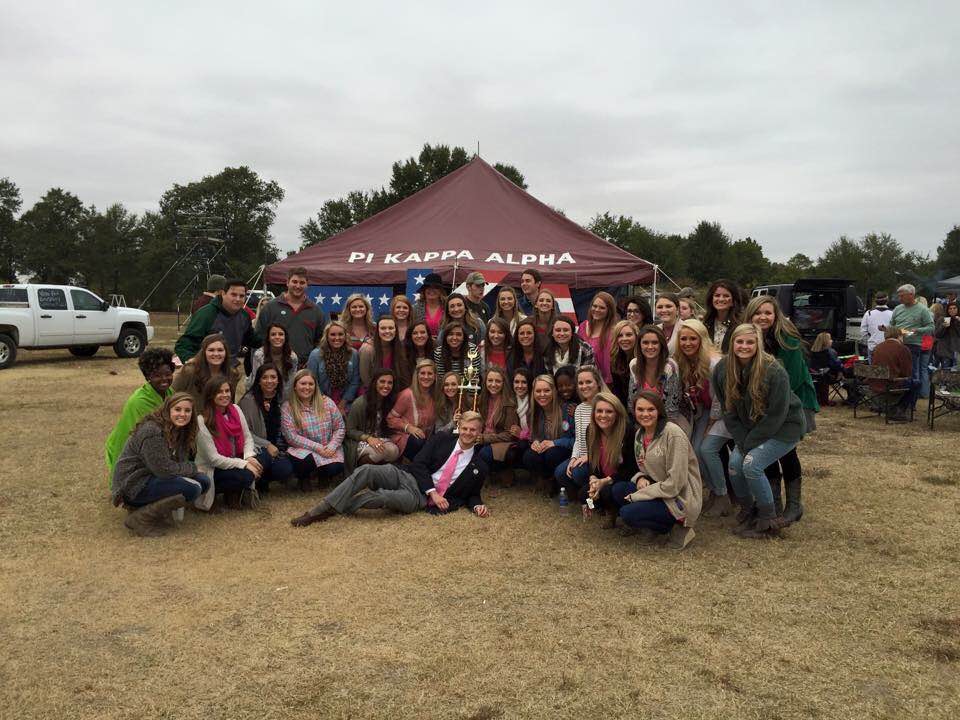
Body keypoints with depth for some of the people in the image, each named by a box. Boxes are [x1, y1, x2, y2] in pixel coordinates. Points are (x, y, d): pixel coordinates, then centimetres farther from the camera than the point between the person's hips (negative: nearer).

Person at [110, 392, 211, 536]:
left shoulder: (180, 432, 9)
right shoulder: (152, 431, -21)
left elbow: (180, 462, 9)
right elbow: (163, 469, -23)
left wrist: (191, 469, -13)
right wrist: (192, 469, -11)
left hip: (150, 478, 10)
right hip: (132, 485, -10)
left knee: (204, 481, -4)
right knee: (192, 488, -24)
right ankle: (140, 518, -13)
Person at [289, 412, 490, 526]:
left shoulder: (479, 468, 9)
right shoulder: (442, 439, 9)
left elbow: (472, 494, 18)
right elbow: (419, 463, 2)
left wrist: (478, 506, -7)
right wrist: (433, 492, -10)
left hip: (420, 498, -2)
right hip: (408, 476, 2)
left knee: (383, 497, -34)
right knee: (366, 471, -27)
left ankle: (332, 509, -19)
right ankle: (317, 511, -29)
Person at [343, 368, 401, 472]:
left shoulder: (391, 402, 3)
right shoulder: (360, 403, -10)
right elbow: (350, 430, -6)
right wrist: (368, 438, -22)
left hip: (382, 440, 4)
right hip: (361, 441, -4)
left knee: (394, 451, -30)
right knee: (383, 451, -35)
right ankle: (361, 465, -9)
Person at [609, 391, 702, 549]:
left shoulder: (673, 434, -19)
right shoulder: (639, 434, 5)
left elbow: (675, 484, -22)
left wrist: (637, 495, -17)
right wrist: (641, 478, -8)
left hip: (679, 499, -8)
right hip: (658, 490, 8)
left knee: (627, 513, -21)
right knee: (618, 490, -10)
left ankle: (676, 529, -1)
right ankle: (651, 529, 4)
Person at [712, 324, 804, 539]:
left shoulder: (774, 372, -25)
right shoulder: (723, 369, -9)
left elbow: (776, 415, -21)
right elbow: (728, 410, -1)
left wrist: (749, 443, -18)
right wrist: (742, 441, -9)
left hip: (784, 428, -6)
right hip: (750, 429, 6)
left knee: (751, 464, -21)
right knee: (735, 463, -12)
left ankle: (769, 521, -2)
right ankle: (748, 512, 13)